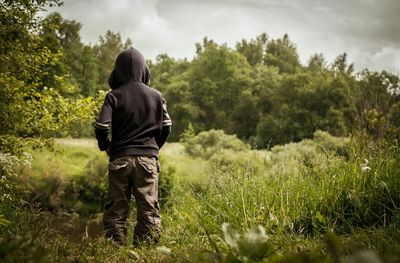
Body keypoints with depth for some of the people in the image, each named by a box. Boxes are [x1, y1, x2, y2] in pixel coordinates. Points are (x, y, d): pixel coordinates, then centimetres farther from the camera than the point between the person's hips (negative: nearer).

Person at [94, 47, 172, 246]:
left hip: (120, 158, -1)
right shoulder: (156, 95, 3)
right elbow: (166, 127, 4)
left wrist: (105, 147, 7)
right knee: (148, 209, 5)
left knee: (116, 209, 7)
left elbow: (101, 127, -11)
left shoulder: (114, 96, -3)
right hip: (148, 158, 1)